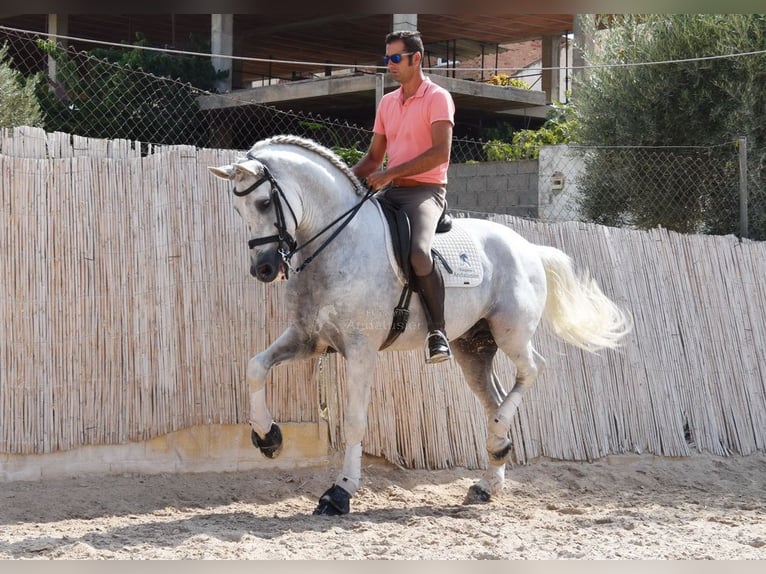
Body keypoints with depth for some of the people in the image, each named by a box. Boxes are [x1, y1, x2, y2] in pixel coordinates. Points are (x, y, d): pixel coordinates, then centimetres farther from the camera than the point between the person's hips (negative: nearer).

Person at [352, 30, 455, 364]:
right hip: (389, 191, 8)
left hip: (425, 190, -8)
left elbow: (441, 153, -18)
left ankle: (437, 330, -19)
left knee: (419, 252, -33)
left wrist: (391, 173, -21)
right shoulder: (387, 103, 17)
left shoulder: (437, 98, -5)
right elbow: (374, 156, 20)